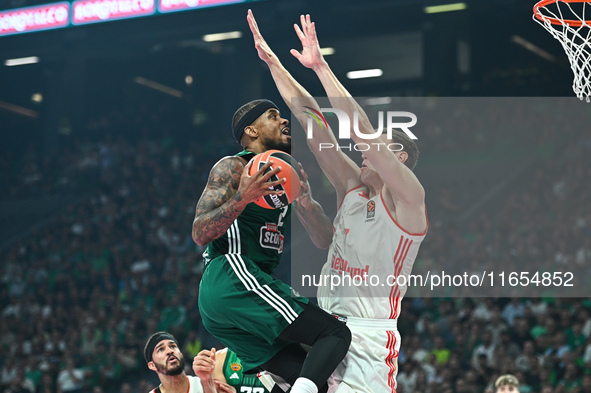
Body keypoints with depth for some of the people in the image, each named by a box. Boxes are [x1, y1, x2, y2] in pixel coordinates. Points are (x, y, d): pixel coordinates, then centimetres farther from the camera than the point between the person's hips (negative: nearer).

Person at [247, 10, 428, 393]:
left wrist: (321, 66, -21)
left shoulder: (408, 197, -6)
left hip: (370, 339, -7)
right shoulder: (351, 186, 13)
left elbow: (361, 129, -18)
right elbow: (311, 119, 10)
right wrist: (272, 61, 8)